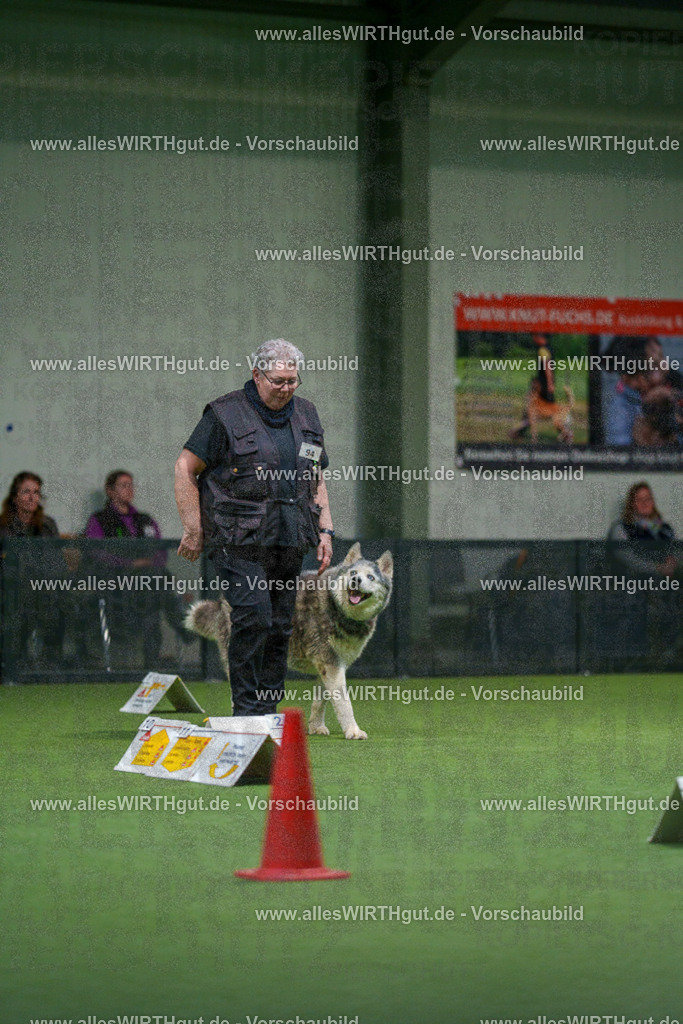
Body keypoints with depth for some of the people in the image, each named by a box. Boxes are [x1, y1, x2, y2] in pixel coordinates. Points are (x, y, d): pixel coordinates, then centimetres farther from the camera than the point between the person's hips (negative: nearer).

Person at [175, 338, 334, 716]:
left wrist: (325, 530, 14)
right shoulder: (225, 414, -4)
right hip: (239, 542, -6)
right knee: (253, 617, -16)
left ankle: (268, 714, 12)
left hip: (289, 543, 6)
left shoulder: (306, 415, 15)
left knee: (280, 628, 5)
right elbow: (185, 468, -3)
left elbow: (316, 480, 24)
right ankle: (247, 710, -9)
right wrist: (193, 530, -7)